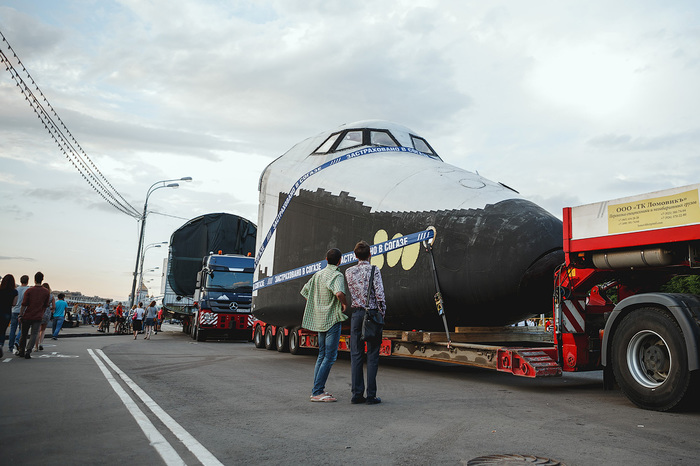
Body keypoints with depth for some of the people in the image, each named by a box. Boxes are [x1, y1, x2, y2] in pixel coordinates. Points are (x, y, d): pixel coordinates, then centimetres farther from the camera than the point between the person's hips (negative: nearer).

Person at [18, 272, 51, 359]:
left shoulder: (29, 290, -4)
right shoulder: (47, 292, 0)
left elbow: (24, 305, -5)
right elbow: (46, 306, 6)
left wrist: (20, 316, 1)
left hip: (27, 316, 1)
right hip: (38, 317, 0)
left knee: (24, 334, 14)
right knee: (34, 335, 0)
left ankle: (21, 351, 25)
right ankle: (28, 351, -17)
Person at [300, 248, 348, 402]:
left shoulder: (318, 274, 10)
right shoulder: (337, 275, -14)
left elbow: (305, 291, 18)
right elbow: (339, 293, -33)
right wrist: (344, 304, -13)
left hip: (319, 319, 8)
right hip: (332, 319, -8)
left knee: (322, 355, 16)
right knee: (330, 356, -4)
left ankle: (318, 389, 20)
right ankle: (317, 392, -5)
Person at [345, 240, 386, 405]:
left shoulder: (349, 272, 6)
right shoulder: (374, 270, -7)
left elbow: (349, 293, 11)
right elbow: (379, 294, -11)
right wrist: (382, 313, -2)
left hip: (355, 313, 4)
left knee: (356, 355, 7)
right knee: (372, 355, 2)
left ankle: (357, 394, 9)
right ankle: (371, 395, 3)